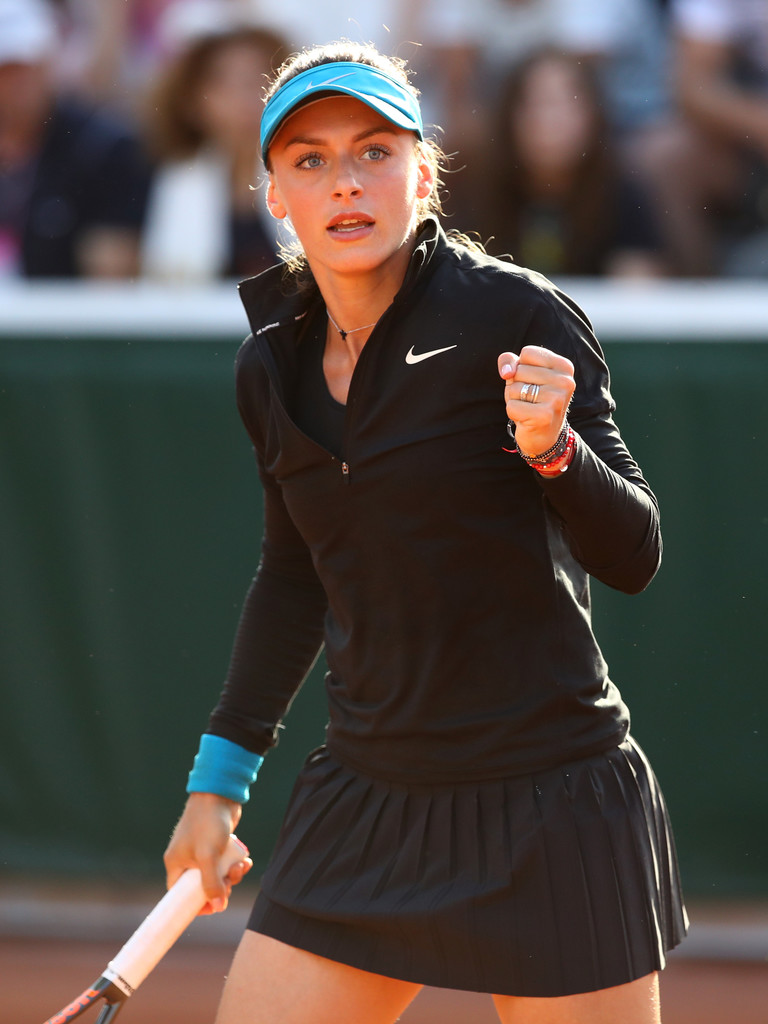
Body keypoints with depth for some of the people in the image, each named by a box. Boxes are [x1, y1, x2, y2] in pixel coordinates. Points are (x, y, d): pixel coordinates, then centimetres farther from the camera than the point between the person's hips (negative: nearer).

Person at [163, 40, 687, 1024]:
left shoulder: (514, 315, -10)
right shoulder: (272, 367, 6)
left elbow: (632, 555, -13)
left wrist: (550, 449, -31)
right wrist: (219, 776, 22)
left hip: (550, 820, -5)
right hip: (364, 812, 5)